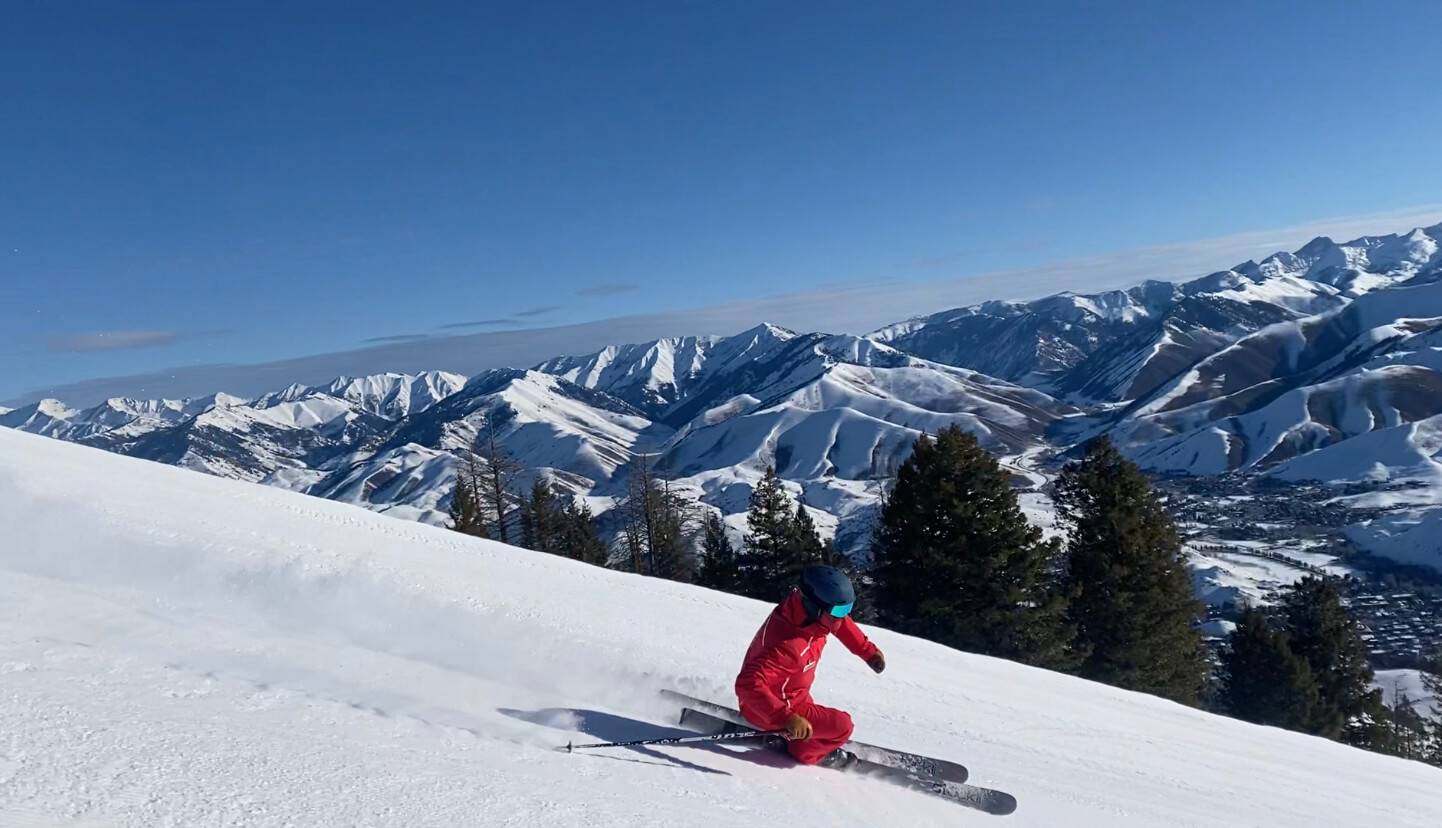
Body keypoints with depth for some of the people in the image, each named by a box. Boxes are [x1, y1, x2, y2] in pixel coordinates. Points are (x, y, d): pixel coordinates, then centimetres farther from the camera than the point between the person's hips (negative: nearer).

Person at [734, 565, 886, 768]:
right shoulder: (788, 645, -41)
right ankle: (804, 751, 15)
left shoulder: (810, 609, -17)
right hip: (768, 710, -9)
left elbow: (841, 622, 6)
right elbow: (748, 684, -46)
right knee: (842, 726, -7)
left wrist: (868, 650, 5)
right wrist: (786, 718, -50)